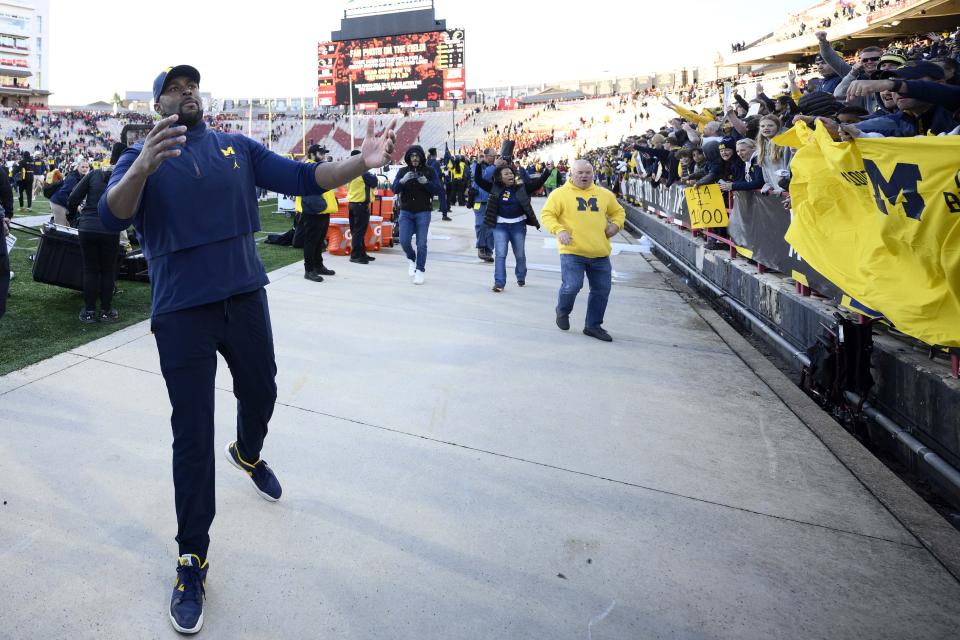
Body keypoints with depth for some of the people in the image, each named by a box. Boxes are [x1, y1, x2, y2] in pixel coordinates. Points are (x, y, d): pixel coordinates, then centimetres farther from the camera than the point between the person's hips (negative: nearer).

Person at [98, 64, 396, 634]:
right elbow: (112, 217, -18)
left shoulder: (239, 148, 7)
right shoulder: (142, 158, 0)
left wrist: (362, 163, -20)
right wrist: (142, 168, -38)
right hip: (182, 311, -3)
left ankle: (248, 454, 57)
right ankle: (193, 560, 15)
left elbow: (302, 178, -3)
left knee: (260, 394, 21)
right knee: (193, 434, 1)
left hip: (246, 297, 3)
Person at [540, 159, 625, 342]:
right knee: (572, 286, -14)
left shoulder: (605, 194, 13)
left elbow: (618, 211, 25)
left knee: (602, 290, 6)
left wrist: (616, 224, 4)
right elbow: (547, 215, -5)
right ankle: (562, 311, 20)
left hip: (600, 253, 5)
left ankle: (593, 325, 24)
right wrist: (559, 230, -22)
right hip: (572, 252, -4)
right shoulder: (560, 194, 0)